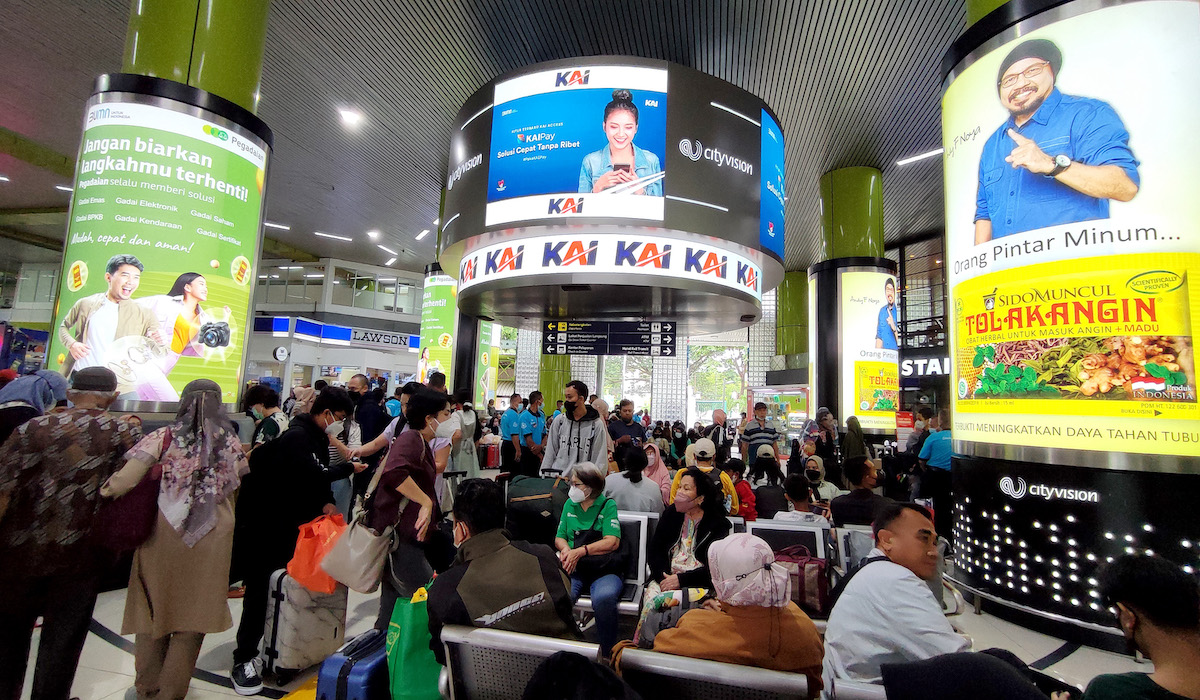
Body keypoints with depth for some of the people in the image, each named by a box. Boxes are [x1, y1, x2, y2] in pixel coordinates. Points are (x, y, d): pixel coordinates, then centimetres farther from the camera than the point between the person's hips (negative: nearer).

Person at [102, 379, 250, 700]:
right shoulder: (231, 442, 1)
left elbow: (124, 481, -15)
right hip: (213, 538, 0)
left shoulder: (164, 437, -5)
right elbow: (237, 487, 6)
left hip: (163, 533, 0)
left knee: (155, 607, 19)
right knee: (193, 614, 14)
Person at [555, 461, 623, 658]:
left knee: (604, 598, -36)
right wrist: (565, 549, -6)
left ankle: (607, 652, -12)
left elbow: (612, 542, -8)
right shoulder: (569, 504, 16)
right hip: (574, 568, 3)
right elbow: (559, 538, 19)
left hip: (604, 568, -3)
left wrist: (580, 551, -19)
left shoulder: (608, 505, 2)